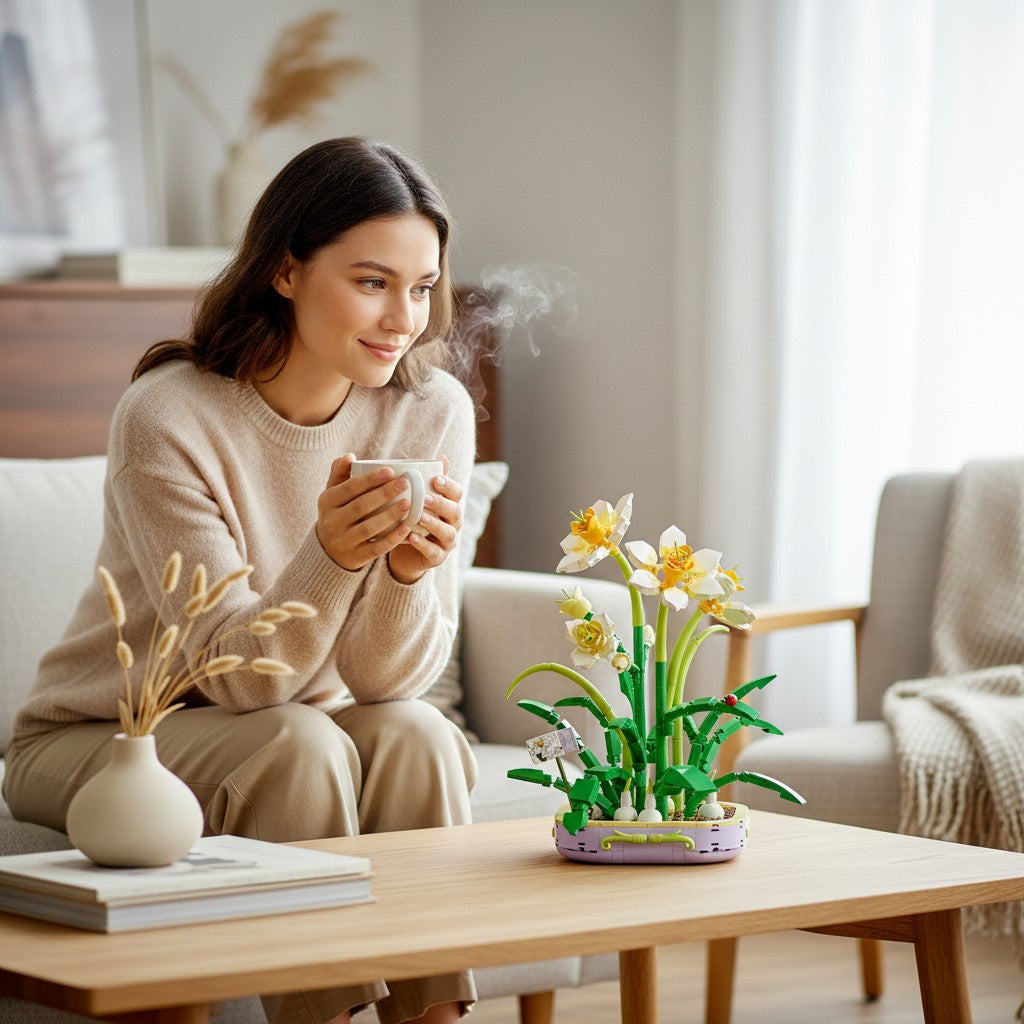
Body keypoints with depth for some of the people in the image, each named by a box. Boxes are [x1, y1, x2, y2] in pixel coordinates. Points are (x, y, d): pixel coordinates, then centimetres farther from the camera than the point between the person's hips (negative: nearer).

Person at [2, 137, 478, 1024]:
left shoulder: (432, 412, -10)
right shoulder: (170, 417, -22)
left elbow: (387, 678, -10)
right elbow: (238, 676, -23)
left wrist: (409, 570, -31)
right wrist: (331, 556, -41)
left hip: (309, 726, 4)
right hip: (102, 740, -3)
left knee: (415, 739, -25)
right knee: (299, 746, -30)